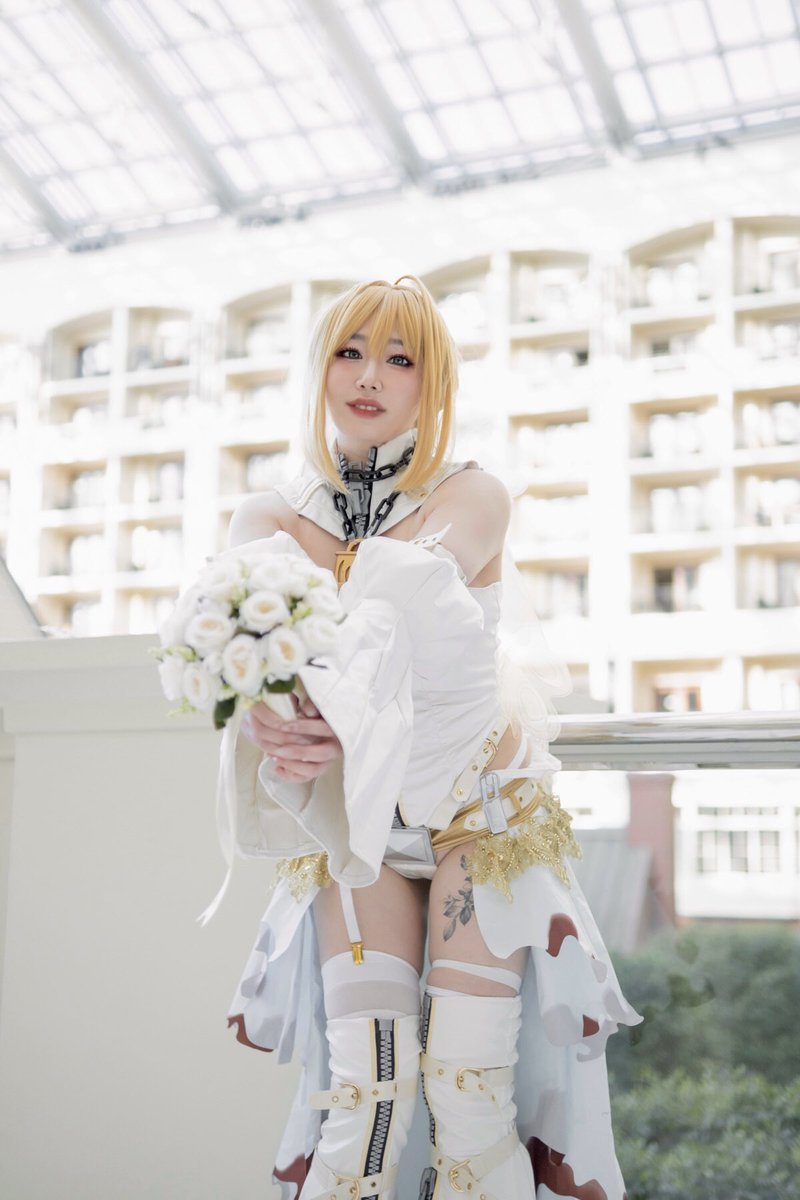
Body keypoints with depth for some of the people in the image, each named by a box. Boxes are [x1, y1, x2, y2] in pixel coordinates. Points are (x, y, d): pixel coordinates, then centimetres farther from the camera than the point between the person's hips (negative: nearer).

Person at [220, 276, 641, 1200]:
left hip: (484, 810, -1)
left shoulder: (472, 497, -6)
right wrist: (275, 725, -36)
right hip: (356, 820, 2)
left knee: (467, 1090, -7)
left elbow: (410, 585, -25)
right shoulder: (271, 517, 1)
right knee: (365, 1092, -8)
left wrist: (333, 706, -40)